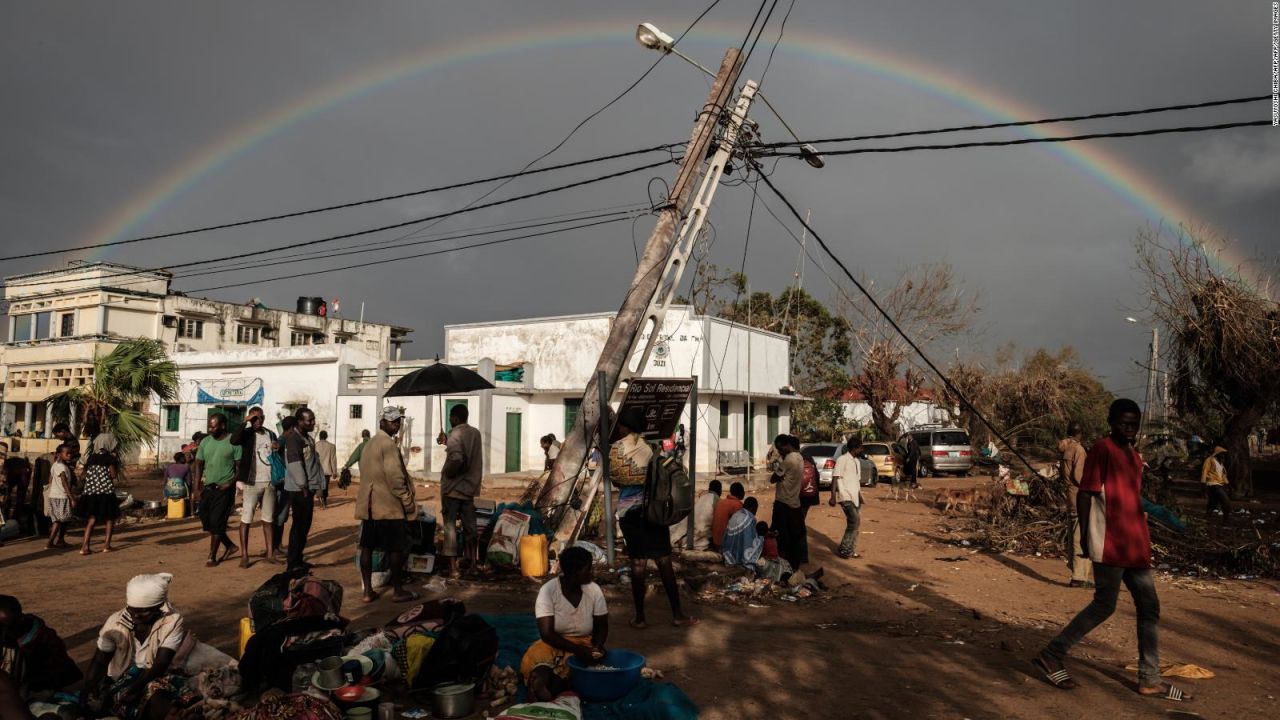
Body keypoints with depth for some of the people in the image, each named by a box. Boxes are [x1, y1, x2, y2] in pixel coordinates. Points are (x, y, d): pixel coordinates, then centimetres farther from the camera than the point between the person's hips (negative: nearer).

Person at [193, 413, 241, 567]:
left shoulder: (233, 442, -9)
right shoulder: (205, 442, 5)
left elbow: (240, 467, -6)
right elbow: (199, 465, 9)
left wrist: (230, 483, -18)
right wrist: (197, 488, 2)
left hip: (224, 490, -6)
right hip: (207, 488, 6)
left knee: (216, 523, -3)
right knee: (207, 522, 9)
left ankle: (212, 557, 10)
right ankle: (230, 546, 26)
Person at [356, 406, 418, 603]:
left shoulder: (369, 444, 14)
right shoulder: (389, 444, -14)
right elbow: (395, 477, -19)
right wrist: (408, 502, -12)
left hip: (369, 505, 9)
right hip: (390, 506, -9)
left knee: (367, 547, 8)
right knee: (396, 548, 0)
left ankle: (368, 591, 13)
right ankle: (398, 591, 6)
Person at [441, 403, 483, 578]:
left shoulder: (455, 434, -15)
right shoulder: (475, 433, 7)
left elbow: (456, 459, -30)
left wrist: (447, 472, -12)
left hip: (453, 487, -6)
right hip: (470, 486, 7)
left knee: (450, 525, -1)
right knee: (469, 525, 13)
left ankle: (453, 567, -3)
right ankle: (473, 563, 20)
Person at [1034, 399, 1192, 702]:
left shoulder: (1135, 456, 17)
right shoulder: (1102, 450, -9)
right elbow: (1085, 493, -14)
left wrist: (1142, 540, 22)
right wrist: (1085, 533, -18)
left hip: (1135, 545, 9)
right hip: (1109, 544, -9)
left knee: (1149, 607, 9)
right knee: (1105, 605, -7)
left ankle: (1149, 679, 17)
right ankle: (1051, 655, 2)